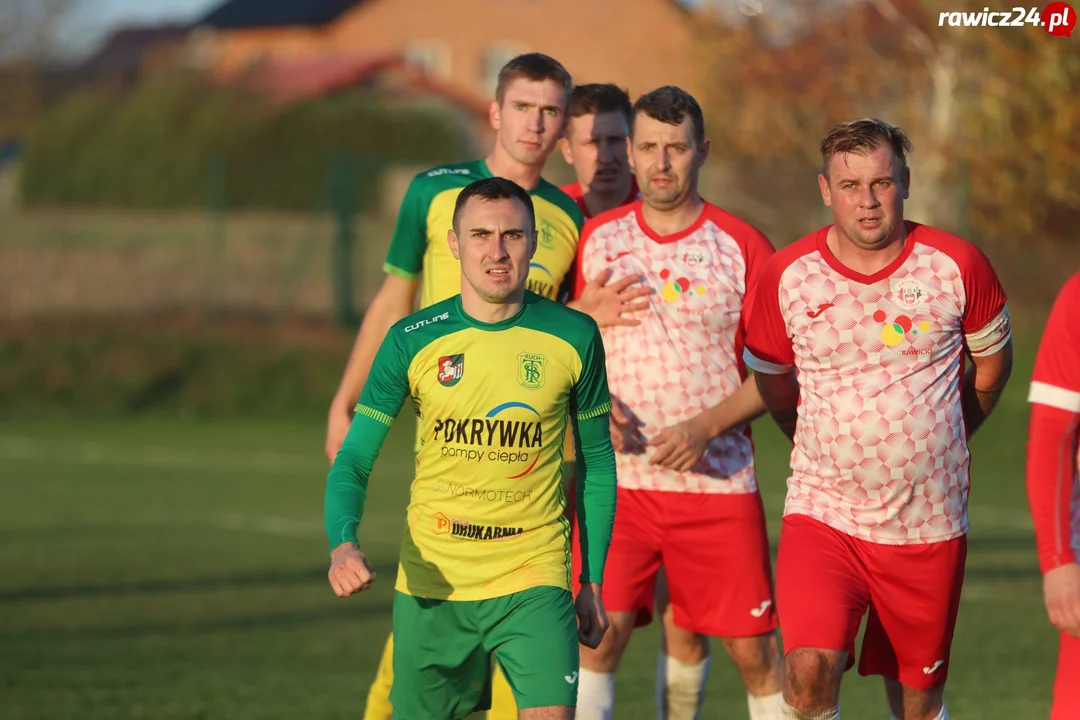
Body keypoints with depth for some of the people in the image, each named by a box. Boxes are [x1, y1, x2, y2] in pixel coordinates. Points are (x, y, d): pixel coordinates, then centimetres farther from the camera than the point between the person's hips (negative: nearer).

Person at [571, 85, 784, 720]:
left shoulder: (741, 246, 1)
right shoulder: (597, 239, 7)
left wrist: (705, 427, -13)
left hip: (717, 477, -1)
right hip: (616, 478, 1)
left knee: (754, 649, 0)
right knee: (599, 635, -12)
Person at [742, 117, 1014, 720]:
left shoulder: (957, 266, -4)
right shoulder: (787, 275, -5)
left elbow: (993, 358, 14)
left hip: (928, 526, 1)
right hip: (822, 511, -1)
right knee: (810, 668, -21)